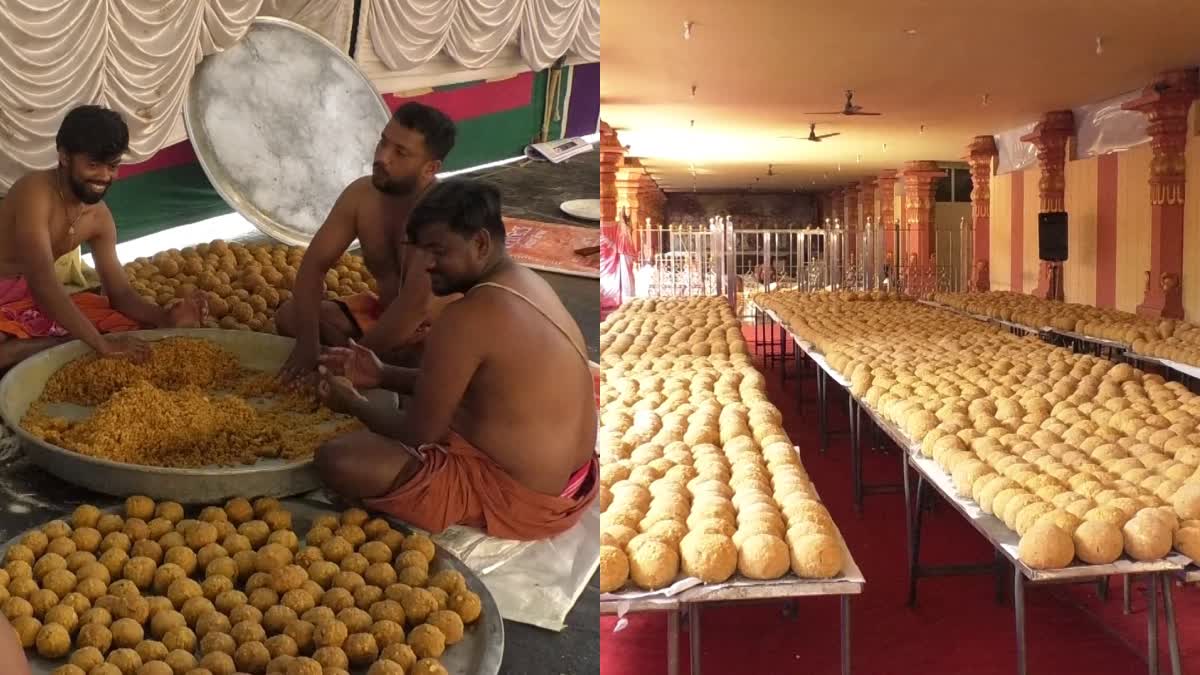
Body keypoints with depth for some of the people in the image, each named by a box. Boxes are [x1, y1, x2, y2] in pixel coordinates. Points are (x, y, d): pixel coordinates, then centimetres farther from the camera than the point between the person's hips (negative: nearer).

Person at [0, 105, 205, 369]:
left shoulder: (99, 217, 0)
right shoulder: (35, 192, -22)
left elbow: (120, 292, 0)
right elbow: (42, 280, -32)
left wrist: (166, 318, -22)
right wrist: (100, 343, -39)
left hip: (38, 300, 7)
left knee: (136, 324, -4)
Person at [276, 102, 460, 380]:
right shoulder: (360, 193, -8)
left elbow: (416, 306, -36)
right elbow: (314, 264, -8)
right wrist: (308, 342, -21)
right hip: (384, 312, 7)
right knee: (289, 316, -3)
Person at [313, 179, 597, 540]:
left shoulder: (469, 317, -25)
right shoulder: (525, 283, 4)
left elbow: (418, 433, -16)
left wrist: (354, 404, 3)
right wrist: (383, 375, 9)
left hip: (516, 496, -10)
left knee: (336, 460, -16)